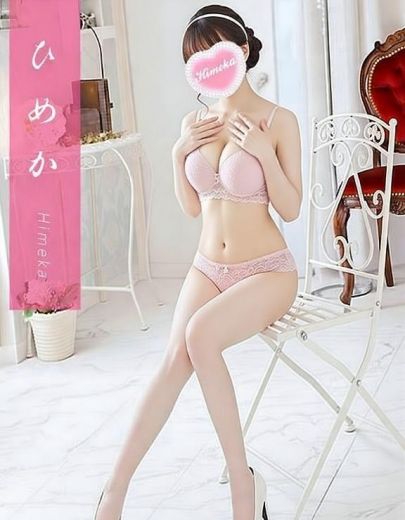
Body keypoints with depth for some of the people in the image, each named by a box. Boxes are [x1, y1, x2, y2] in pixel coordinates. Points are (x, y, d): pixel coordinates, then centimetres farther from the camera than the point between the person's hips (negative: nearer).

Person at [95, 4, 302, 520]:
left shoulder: (278, 120, -8)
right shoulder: (196, 122, 6)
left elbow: (290, 208, -8)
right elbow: (191, 207, 11)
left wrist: (263, 151, -19)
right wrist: (178, 154, -3)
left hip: (268, 270, -4)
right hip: (208, 265, 4)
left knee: (200, 335, -32)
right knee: (175, 357, -21)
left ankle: (242, 476, -17)